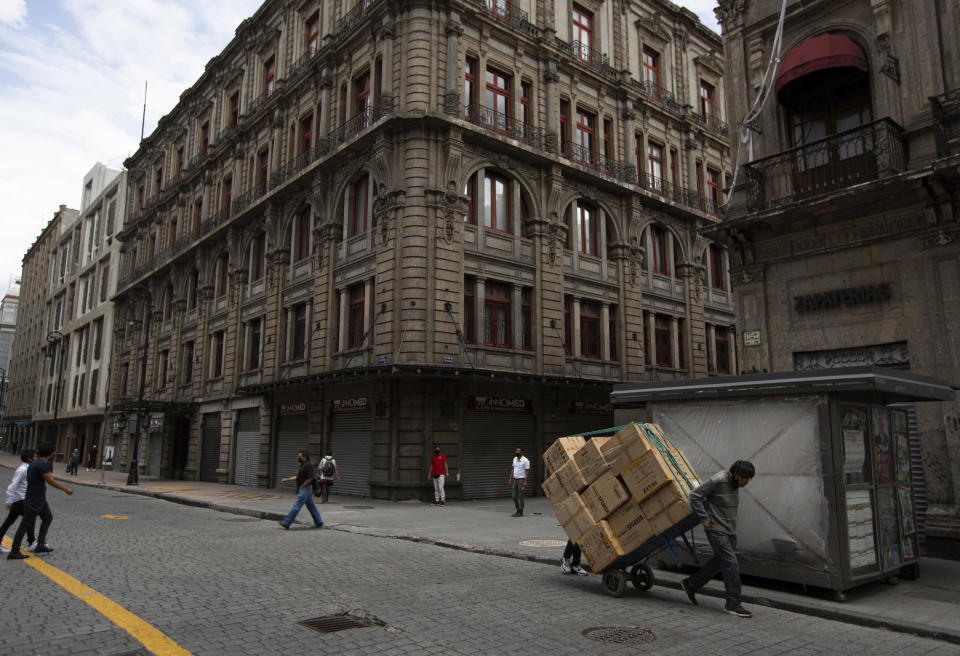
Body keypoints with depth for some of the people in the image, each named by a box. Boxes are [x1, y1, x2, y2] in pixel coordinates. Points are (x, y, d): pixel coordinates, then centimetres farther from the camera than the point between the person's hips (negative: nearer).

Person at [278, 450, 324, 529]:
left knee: (297, 506, -7)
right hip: (303, 489, 10)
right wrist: (287, 479, 18)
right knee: (311, 506, 13)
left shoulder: (308, 465, -16)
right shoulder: (302, 465, 15)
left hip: (305, 488, -10)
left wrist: (302, 486, -16)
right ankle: (319, 523, 18)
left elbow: (310, 478, -22)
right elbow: (298, 477, 23)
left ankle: (286, 523, -5)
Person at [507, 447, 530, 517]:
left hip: (521, 480, -7)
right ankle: (518, 511, 21)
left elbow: (527, 471, -13)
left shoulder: (525, 460, -11)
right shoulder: (515, 459, 11)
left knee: (520, 497, -4)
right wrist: (510, 479, 12)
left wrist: (525, 481, -19)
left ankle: (521, 513, 4)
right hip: (515, 480, 7)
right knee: (514, 497, 8)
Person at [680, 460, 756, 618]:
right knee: (731, 564, -11)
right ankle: (733, 604, -2)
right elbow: (694, 495, -20)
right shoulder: (717, 480, -21)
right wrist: (704, 519, -19)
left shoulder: (735, 483, 4)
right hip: (716, 529, -9)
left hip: (729, 530, 9)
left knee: (720, 562, 15)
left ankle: (690, 584, 29)